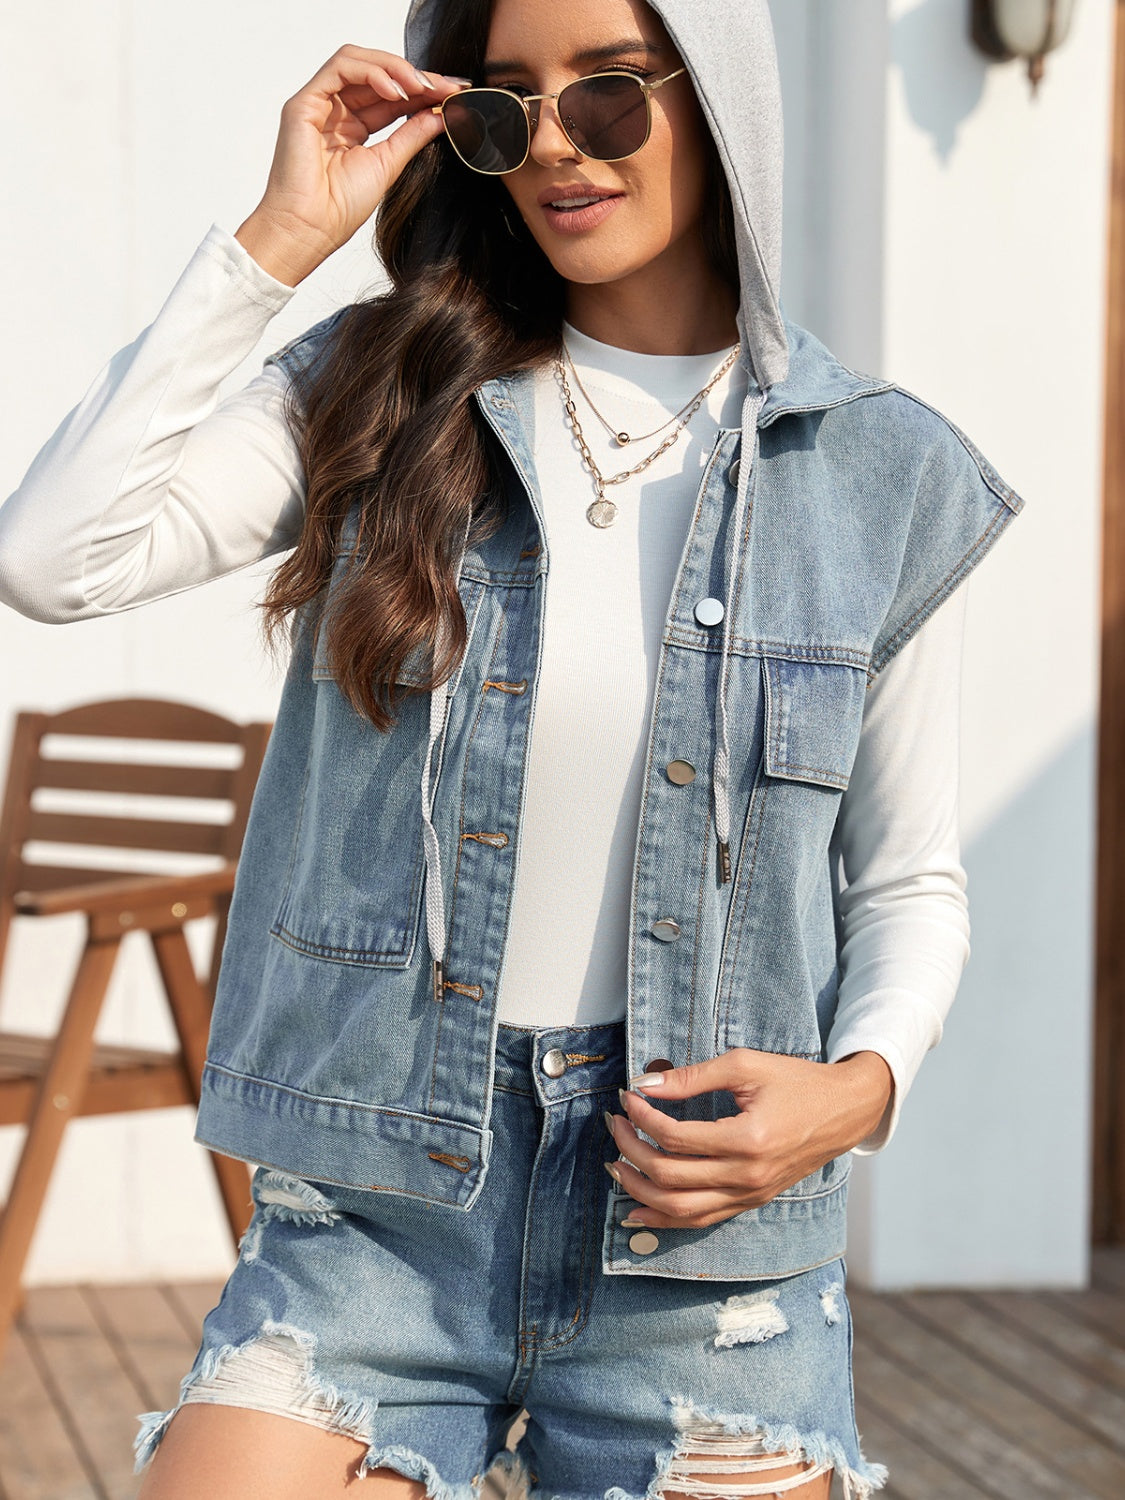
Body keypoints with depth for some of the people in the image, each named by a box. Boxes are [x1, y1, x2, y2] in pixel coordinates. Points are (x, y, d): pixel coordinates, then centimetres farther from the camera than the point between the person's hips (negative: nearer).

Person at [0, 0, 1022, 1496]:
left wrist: (860, 1083, -13)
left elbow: (908, 883, 8)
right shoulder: (380, 393, 2)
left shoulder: (885, 478, 1)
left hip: (701, 1231, 1)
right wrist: (278, 240, -10)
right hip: (377, 1201, 0)